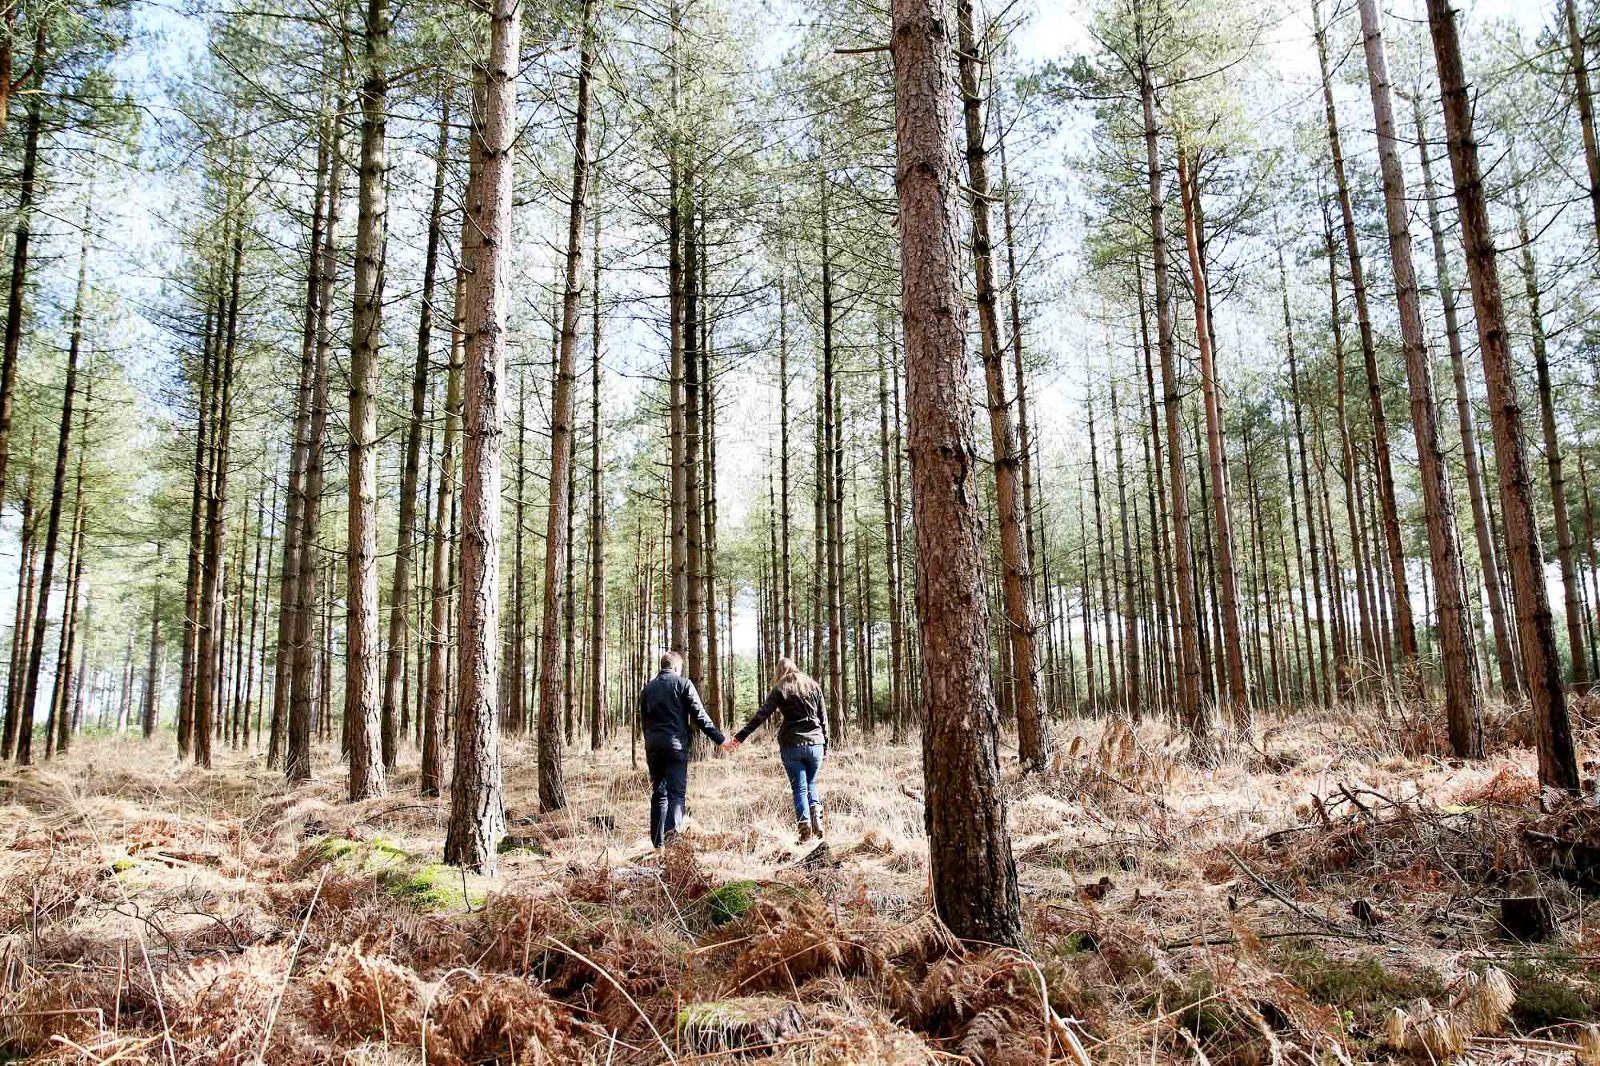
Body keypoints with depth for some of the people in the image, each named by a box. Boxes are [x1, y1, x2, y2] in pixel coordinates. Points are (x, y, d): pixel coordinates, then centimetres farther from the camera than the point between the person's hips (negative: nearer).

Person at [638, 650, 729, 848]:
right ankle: (672, 831, -27)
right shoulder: (683, 683, 0)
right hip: (676, 744, -5)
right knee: (677, 792, -5)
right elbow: (699, 716, -4)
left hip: (653, 746, 5)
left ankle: (658, 842, 13)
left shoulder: (647, 689, 15)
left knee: (658, 793, 12)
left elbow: (643, 722, 18)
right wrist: (719, 739, 0)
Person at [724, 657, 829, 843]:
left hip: (791, 745, -2)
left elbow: (761, 715, -7)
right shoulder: (813, 686, 10)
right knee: (811, 784, 19)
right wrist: (825, 745, 17)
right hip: (815, 743, 2)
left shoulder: (780, 690, 1)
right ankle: (817, 815, -3)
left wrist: (739, 737, -9)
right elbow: (823, 718, 10)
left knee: (799, 787, 5)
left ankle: (805, 829, -4)